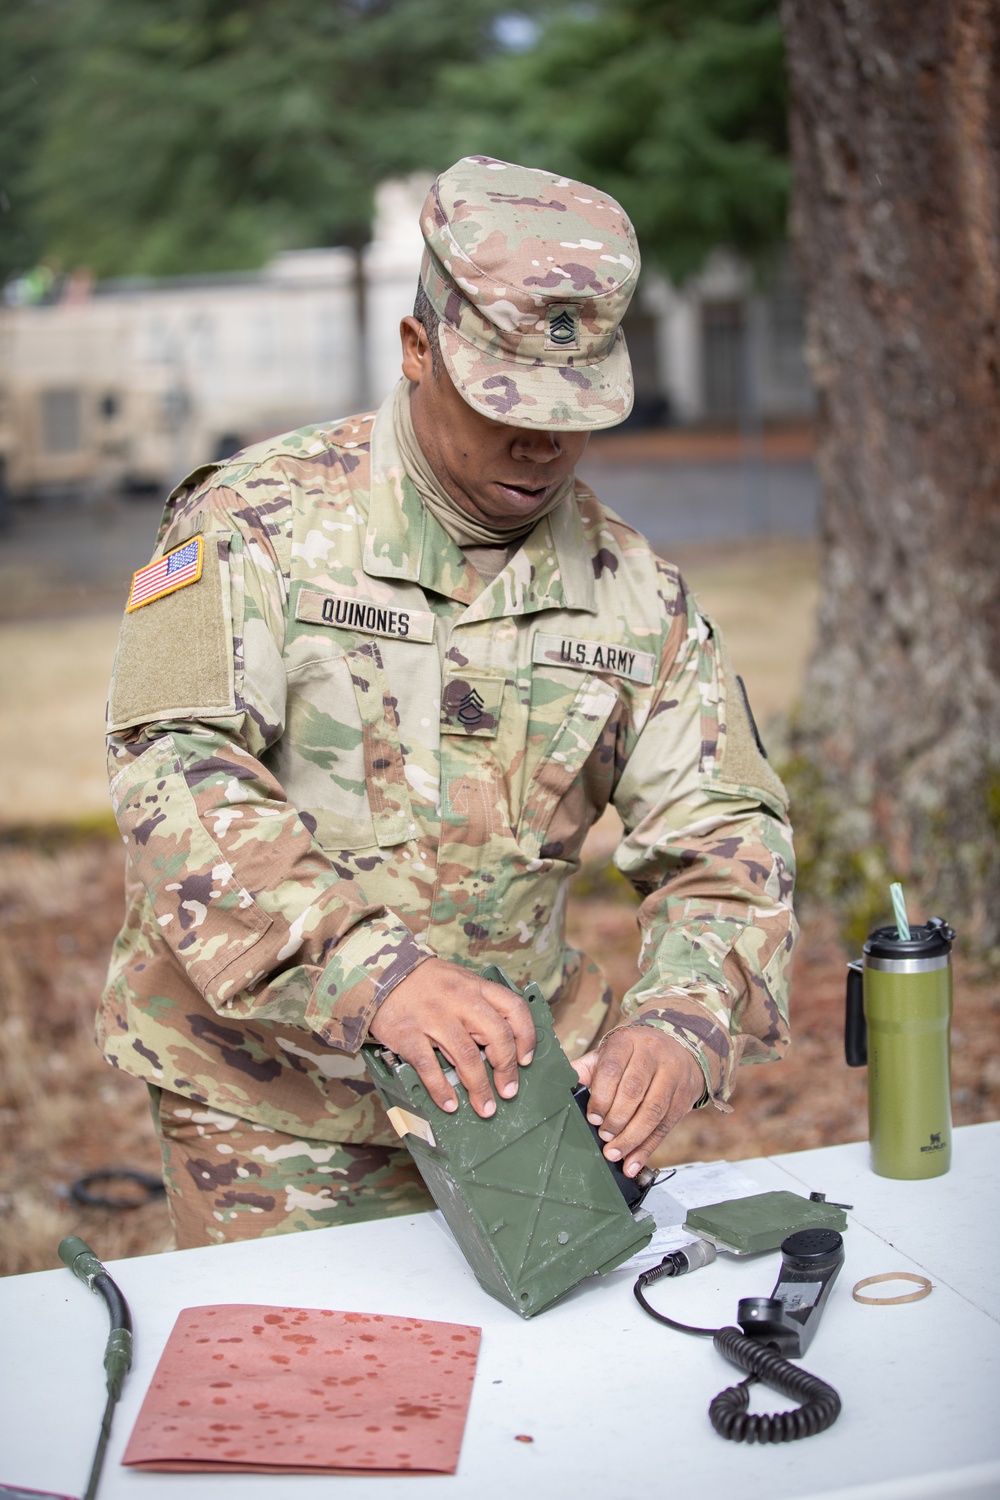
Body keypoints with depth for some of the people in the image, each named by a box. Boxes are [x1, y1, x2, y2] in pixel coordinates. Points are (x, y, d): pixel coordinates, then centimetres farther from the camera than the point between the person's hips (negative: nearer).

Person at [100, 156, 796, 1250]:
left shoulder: (631, 589, 2)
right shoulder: (261, 523, -10)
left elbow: (724, 835, 2)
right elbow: (175, 769, -22)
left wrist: (679, 1021, -19)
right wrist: (370, 969, -36)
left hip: (507, 1078, 3)